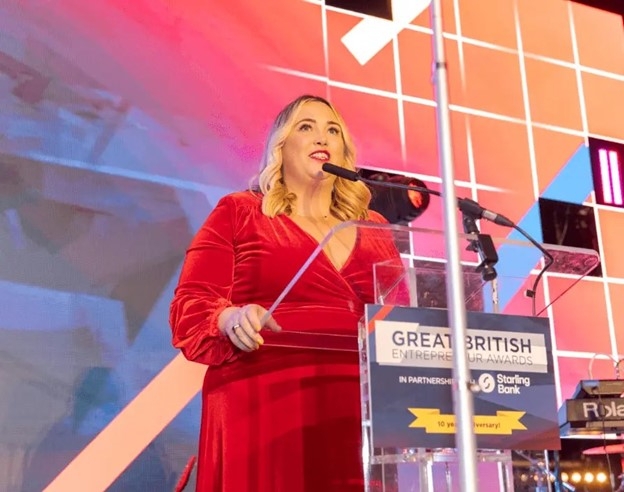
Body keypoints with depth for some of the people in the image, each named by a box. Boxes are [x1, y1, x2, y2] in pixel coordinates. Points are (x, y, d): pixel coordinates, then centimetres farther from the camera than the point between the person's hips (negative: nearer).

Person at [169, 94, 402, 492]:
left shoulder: (373, 228, 20)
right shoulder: (238, 212, 9)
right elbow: (191, 305, 2)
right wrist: (230, 318, -19)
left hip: (362, 408, 4)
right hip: (266, 407, -3)